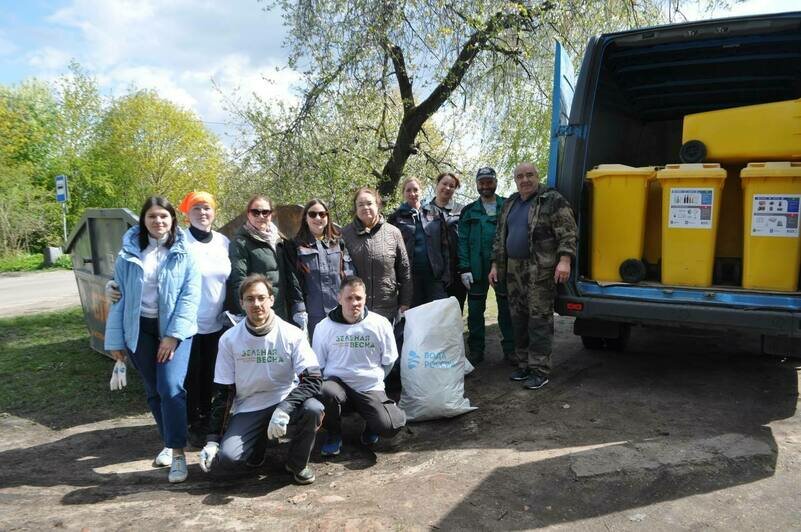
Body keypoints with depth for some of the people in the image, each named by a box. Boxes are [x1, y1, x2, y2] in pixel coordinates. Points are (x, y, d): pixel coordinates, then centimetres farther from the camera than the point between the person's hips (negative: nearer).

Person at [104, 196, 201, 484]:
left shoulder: (184, 252, -3)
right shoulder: (129, 253, 3)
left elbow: (190, 295, -7)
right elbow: (119, 296, 5)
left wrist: (174, 335, -15)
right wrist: (115, 339, 2)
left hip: (176, 328, -3)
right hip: (140, 329, 3)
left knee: (171, 387, -16)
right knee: (153, 391, 11)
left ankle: (178, 452, -6)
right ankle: (170, 442, 28)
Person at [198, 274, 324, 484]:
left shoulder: (292, 335, -10)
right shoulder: (229, 339, -4)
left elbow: (312, 380, -16)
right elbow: (223, 393, 1)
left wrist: (284, 409, -32)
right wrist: (213, 440, -5)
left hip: (286, 401, 0)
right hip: (248, 410, 1)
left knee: (313, 409, -32)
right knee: (224, 461, -23)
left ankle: (297, 463, -2)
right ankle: (257, 447, 13)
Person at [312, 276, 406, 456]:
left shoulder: (380, 324, -3)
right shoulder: (324, 327, -3)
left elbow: (389, 362, 8)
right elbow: (317, 365, 7)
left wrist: (373, 378, 5)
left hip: (371, 388, 0)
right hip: (337, 382, 1)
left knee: (388, 427, -25)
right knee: (325, 392, -36)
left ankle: (371, 425, 17)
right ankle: (333, 434, -2)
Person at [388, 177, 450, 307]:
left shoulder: (435, 215, 11)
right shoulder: (396, 218, 5)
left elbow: (444, 246, 8)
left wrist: (446, 274, 0)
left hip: (434, 274, 2)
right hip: (410, 275, -1)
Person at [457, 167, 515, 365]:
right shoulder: (469, 211, 7)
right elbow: (463, 241, 2)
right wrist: (464, 268, -7)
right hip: (477, 268, 1)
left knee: (506, 308, 7)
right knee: (475, 310, 7)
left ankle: (510, 349, 18)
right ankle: (476, 351, 18)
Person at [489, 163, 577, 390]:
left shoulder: (552, 200, -4)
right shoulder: (510, 204, 16)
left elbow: (567, 233, -11)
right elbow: (500, 237, 21)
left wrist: (564, 260, -22)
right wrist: (496, 265, 17)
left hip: (540, 270, -7)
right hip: (514, 269, 7)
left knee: (539, 318, -5)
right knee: (518, 318, 12)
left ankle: (540, 370, 2)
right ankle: (523, 364, 23)